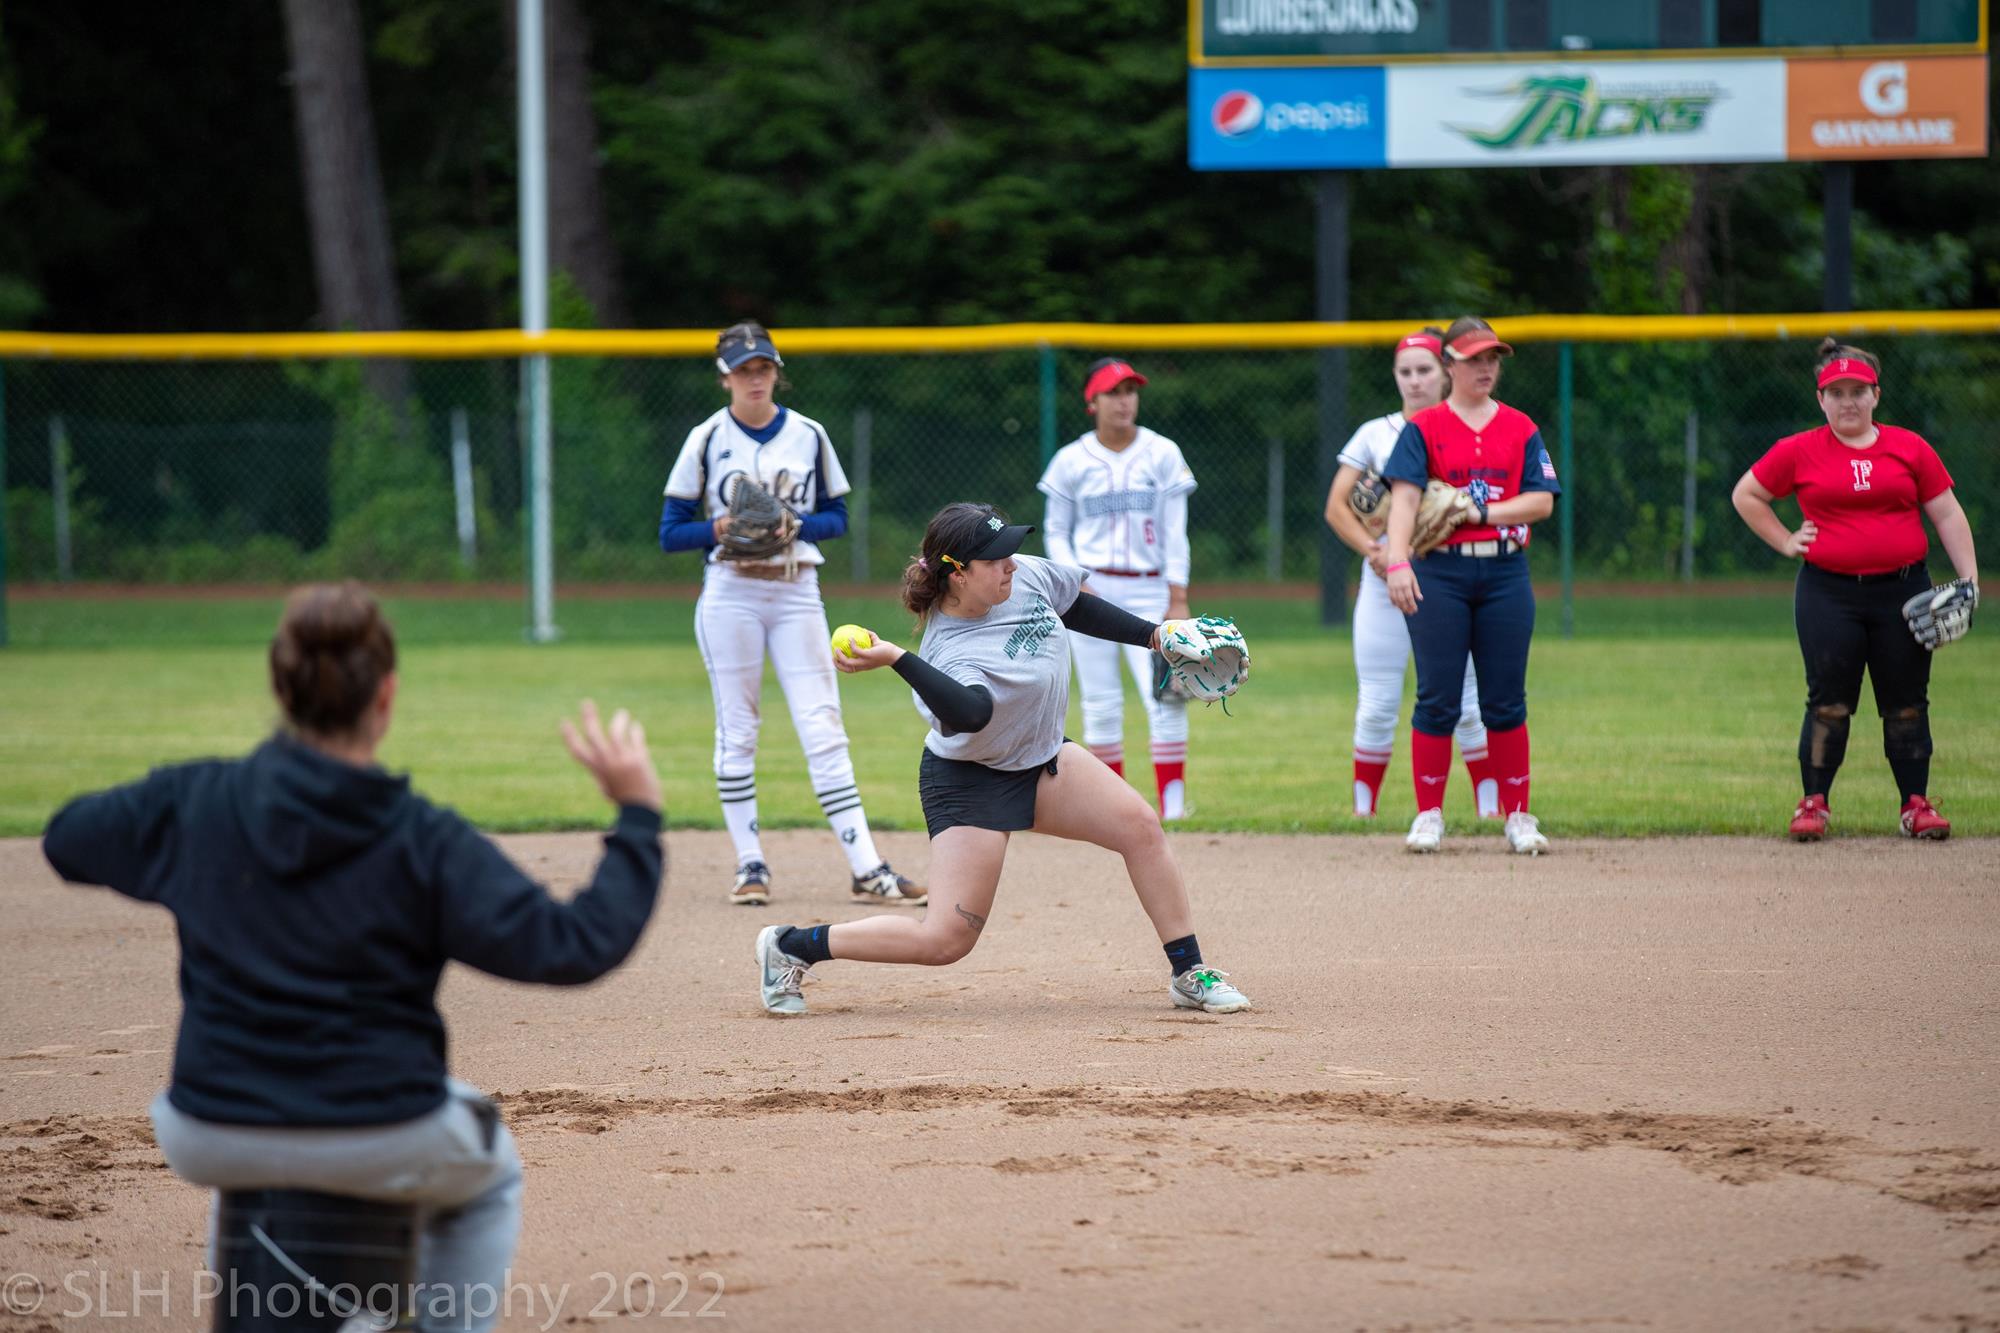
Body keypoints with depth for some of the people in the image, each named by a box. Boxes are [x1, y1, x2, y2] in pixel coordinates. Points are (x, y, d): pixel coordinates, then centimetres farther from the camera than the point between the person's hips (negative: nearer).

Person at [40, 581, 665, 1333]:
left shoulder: (190, 803, -6)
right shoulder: (423, 842, -14)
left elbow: (66, 840, 15)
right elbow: (578, 948, -16)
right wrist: (638, 815, -6)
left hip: (210, 1145, 3)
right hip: (379, 1145, -3)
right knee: (489, 1176, 32)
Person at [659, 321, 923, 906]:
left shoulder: (808, 436, 6)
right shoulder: (706, 440, 1)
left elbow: (838, 518, 9)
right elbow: (671, 532, 1)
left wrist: (795, 525, -11)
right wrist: (718, 529, -19)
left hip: (797, 592, 1)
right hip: (730, 592, -1)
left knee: (823, 729, -5)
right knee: (737, 732, 2)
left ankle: (867, 868, -9)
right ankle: (750, 864, 10)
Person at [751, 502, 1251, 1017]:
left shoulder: (1027, 575, -12)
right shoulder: (953, 654, -33)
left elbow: (1077, 608, 9)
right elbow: (971, 713, -55)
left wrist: (1154, 636, 9)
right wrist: (896, 659, -63)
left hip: (1042, 758, 7)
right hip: (970, 782, -7)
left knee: (1139, 825, -9)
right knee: (947, 939, -11)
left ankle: (1189, 973, 3)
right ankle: (791, 946, 4)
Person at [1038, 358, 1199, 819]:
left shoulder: (1162, 455, 3)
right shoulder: (1071, 461, 2)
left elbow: (1175, 532, 2)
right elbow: (1055, 531, 8)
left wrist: (1178, 599, -5)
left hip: (1147, 590, 0)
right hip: (1090, 590, 0)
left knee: (1166, 698, -14)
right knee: (1101, 703, 0)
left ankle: (1173, 807, -14)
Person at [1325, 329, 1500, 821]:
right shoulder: (1375, 434, 10)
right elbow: (1337, 507, 5)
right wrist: (1372, 549, -12)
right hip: (1384, 579, 1)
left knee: (1467, 703, -3)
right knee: (1377, 706, -2)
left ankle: (1490, 808, 2)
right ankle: (1363, 810, 4)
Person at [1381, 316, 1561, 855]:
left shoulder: (1520, 428, 10)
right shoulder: (1423, 428, 2)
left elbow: (1542, 501, 2)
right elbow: (1404, 497, -10)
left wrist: (1481, 512, -12)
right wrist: (1397, 562, -25)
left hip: (1505, 572, 2)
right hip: (1441, 572, -2)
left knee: (1505, 702, 4)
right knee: (1437, 700, -2)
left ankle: (1518, 816, 10)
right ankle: (1429, 816, 6)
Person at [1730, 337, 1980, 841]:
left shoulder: (1909, 448, 5)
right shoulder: (1798, 452, 2)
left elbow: (1947, 515, 7)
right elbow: (1746, 496, 13)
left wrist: (1969, 578, -2)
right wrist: (1786, 542, 4)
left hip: (1903, 591, 1)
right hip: (1829, 594, -1)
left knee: (1907, 701, 3)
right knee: (1829, 701, -3)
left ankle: (1916, 804, 10)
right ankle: (1813, 803, 7)